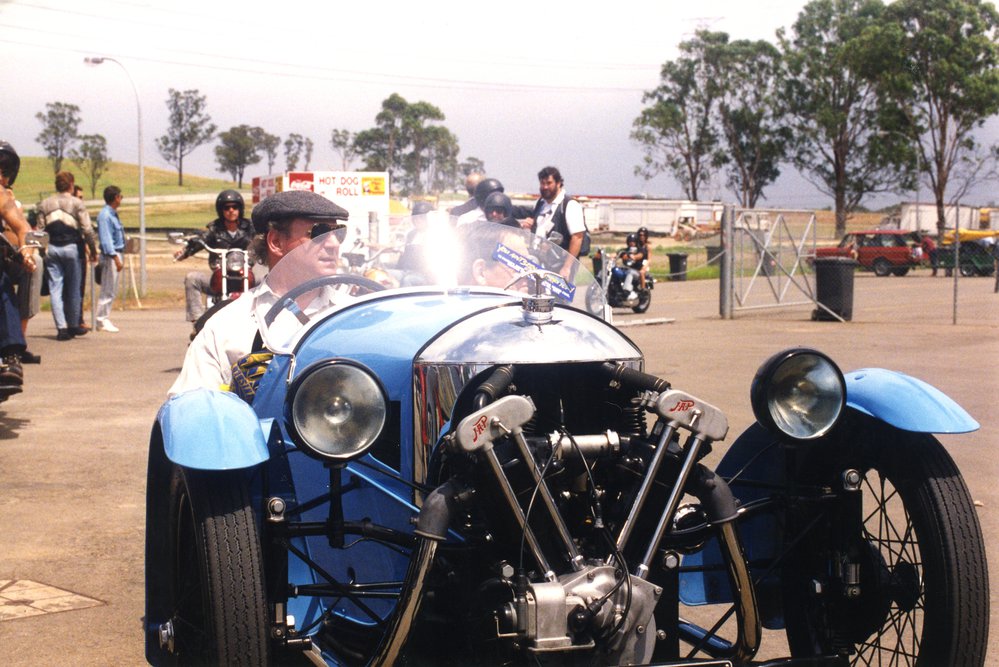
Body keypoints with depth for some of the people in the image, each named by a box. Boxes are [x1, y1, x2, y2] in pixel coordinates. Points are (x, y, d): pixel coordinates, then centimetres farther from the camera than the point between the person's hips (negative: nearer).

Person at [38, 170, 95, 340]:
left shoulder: (44, 204, 8)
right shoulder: (76, 203, -3)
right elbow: (87, 229, -7)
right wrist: (93, 249, 3)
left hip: (51, 248, 3)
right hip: (71, 248, -3)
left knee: (55, 289, 2)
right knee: (73, 289, 9)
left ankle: (61, 327, -5)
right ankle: (74, 325, 16)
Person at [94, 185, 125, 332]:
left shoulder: (113, 214, 15)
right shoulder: (105, 215, -15)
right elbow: (106, 239, -20)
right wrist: (116, 258, -23)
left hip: (116, 253, 10)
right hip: (110, 255, -10)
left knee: (112, 290, 14)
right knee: (108, 290, -6)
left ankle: (105, 318, 20)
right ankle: (102, 320, -2)